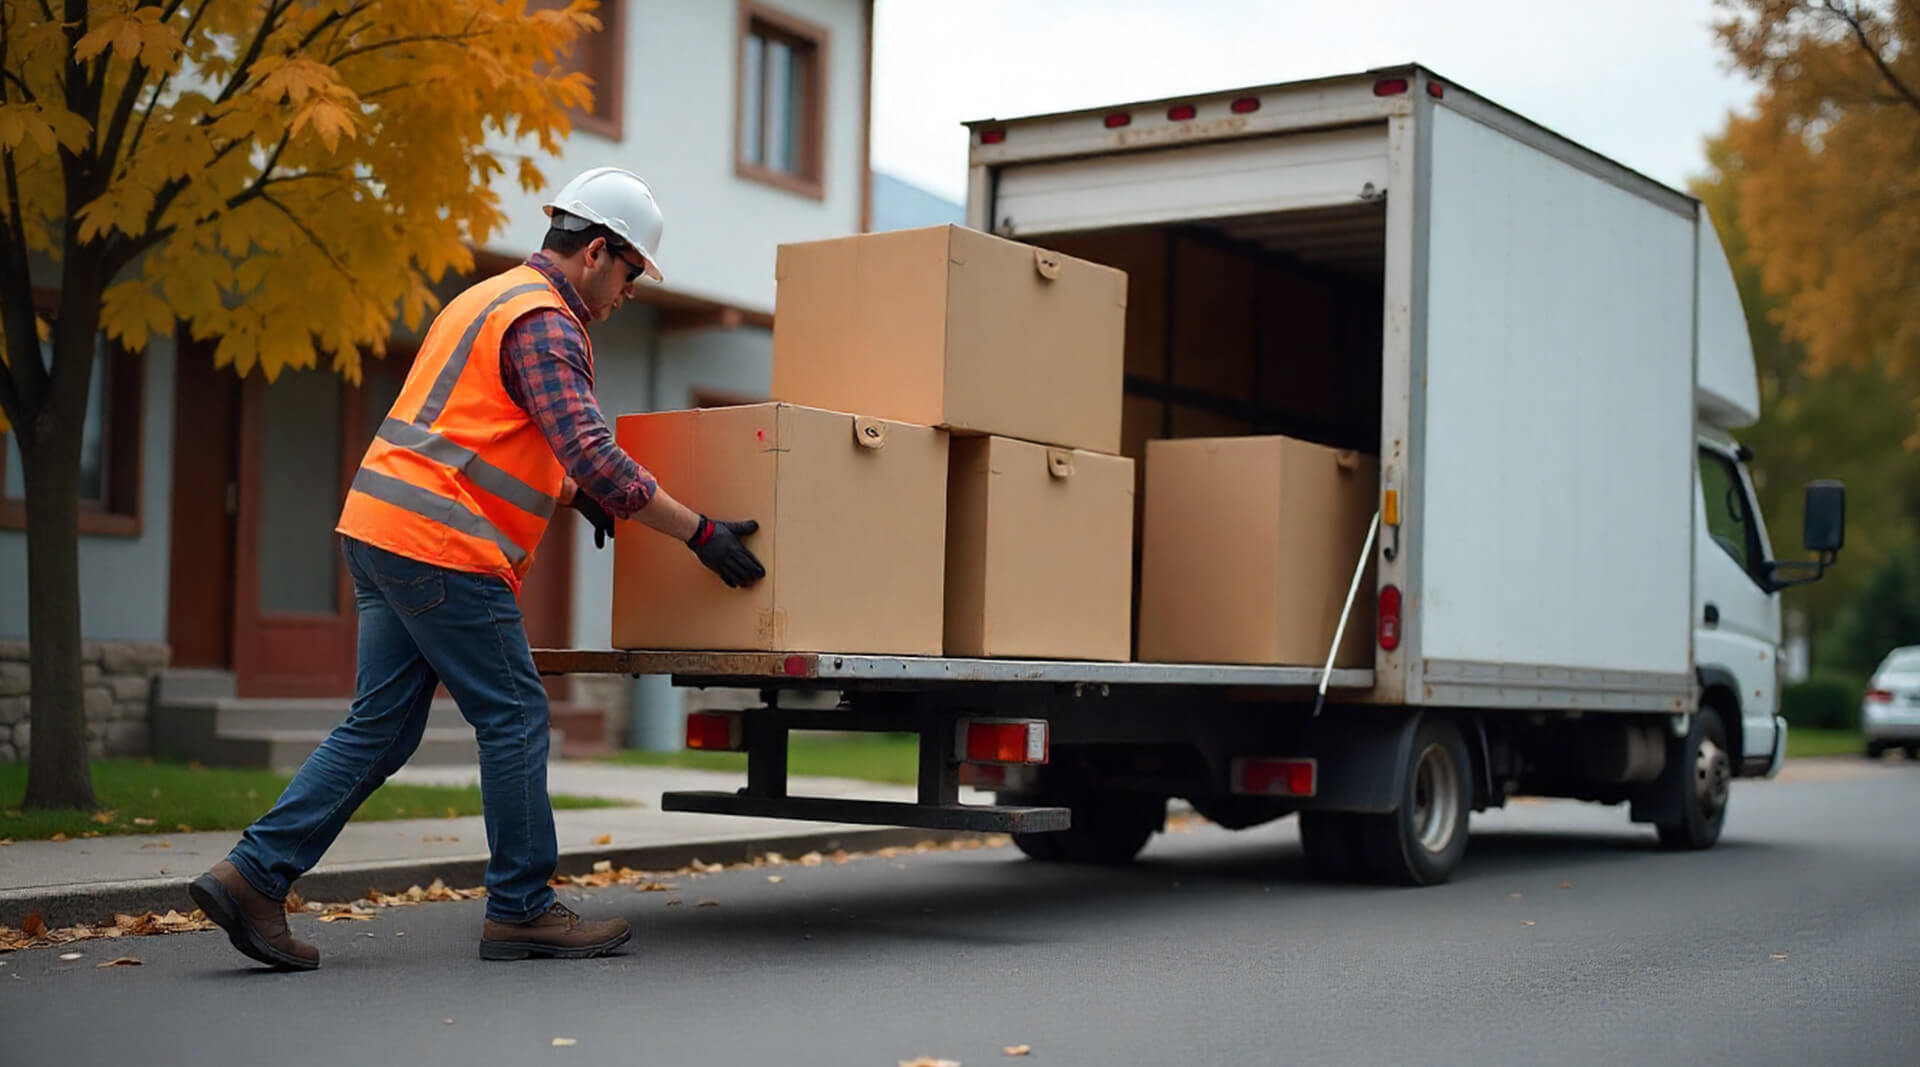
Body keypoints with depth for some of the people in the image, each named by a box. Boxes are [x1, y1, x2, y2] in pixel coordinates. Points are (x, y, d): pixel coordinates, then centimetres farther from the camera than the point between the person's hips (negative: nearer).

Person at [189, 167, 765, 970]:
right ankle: (521, 911, 7)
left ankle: (253, 874, 5)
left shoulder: (488, 299, 22)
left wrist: (570, 492, 32)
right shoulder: (543, 324, -10)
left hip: (378, 532, 10)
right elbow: (594, 456, -20)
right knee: (514, 719, 0)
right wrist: (702, 533, -16)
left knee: (381, 726, 10)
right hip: (441, 548, -10)